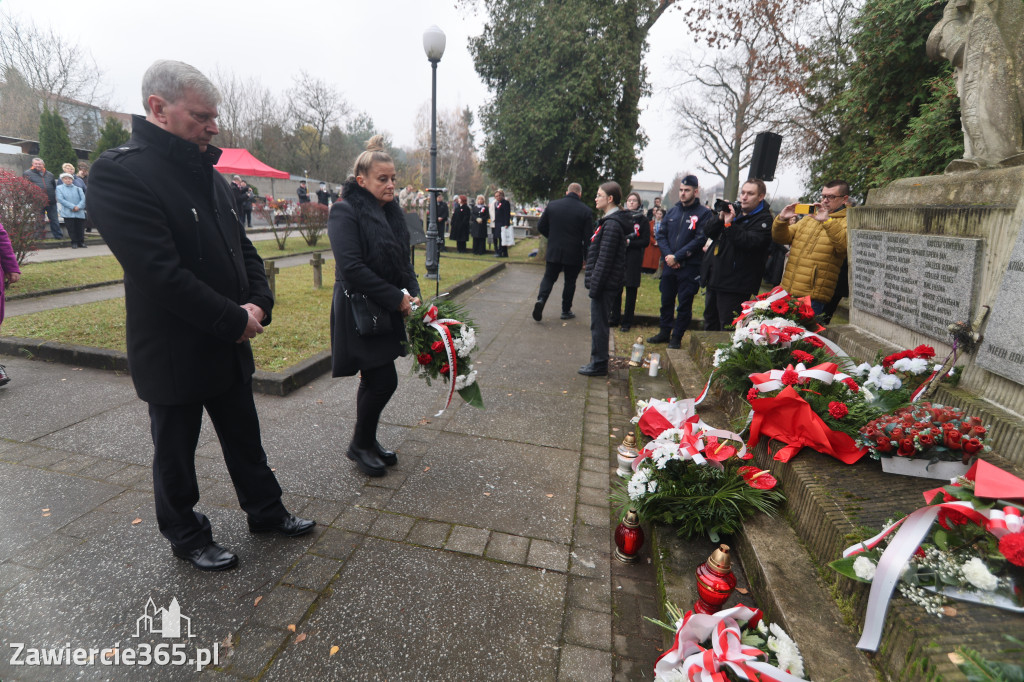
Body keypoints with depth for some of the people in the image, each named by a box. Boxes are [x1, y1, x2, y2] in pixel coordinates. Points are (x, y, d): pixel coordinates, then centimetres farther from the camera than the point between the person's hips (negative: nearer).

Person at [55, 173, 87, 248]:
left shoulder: (78, 189, 13)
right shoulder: (59, 188, 9)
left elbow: (83, 199, 2)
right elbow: (60, 199, -3)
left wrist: (78, 207, -15)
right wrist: (72, 207, -14)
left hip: (80, 213, 1)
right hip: (68, 213, -1)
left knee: (80, 228, 4)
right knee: (71, 229, -2)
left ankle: (81, 242, 15)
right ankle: (74, 242, 6)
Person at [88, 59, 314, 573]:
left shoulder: (205, 173, 8)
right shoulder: (120, 173, -17)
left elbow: (241, 245, 10)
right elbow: (160, 273, -25)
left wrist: (258, 302, -6)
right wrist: (235, 320, -19)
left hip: (229, 344, 7)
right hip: (174, 353, -7)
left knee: (245, 439, 20)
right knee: (176, 453, 15)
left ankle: (265, 512, 38)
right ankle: (187, 537, 36)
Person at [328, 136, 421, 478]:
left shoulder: (392, 211, 11)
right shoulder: (345, 212, -12)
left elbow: (403, 260, 15)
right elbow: (351, 267, -22)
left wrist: (413, 293, -2)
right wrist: (396, 298, -20)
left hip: (387, 311, 8)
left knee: (375, 380, 15)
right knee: (385, 381, -8)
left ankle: (367, 442, 31)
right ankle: (360, 445, 15)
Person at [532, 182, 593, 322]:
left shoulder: (552, 205, 0)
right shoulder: (586, 211, -7)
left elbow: (540, 226, 5)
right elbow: (588, 238, -9)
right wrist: (587, 258, -1)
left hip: (553, 251, 2)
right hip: (574, 254, -1)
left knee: (549, 277, 13)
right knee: (570, 281, 12)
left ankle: (541, 299, -12)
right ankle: (566, 311, 19)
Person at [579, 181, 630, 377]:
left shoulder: (612, 224, -17)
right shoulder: (610, 221, 15)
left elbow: (605, 259, -21)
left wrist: (595, 285, -20)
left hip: (605, 283, -10)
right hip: (606, 283, 10)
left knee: (598, 324, -2)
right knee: (599, 322, 16)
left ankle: (599, 364, 8)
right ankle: (598, 361, 26)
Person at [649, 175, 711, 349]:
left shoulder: (704, 213, -4)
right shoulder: (672, 211, 11)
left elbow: (699, 240, -13)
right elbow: (661, 235, 8)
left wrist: (677, 257, -17)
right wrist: (668, 255, -9)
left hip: (689, 267, -5)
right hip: (669, 265, 5)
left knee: (684, 304, 2)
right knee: (666, 300, 12)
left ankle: (676, 337, 13)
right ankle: (664, 332, 26)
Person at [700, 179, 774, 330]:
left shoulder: (764, 220, -6)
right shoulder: (735, 211, 17)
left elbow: (750, 242, -23)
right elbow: (710, 232, 11)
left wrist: (730, 224, -23)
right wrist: (721, 218, -6)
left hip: (735, 286, -8)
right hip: (715, 279, 8)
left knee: (728, 328, -6)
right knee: (710, 322, 18)